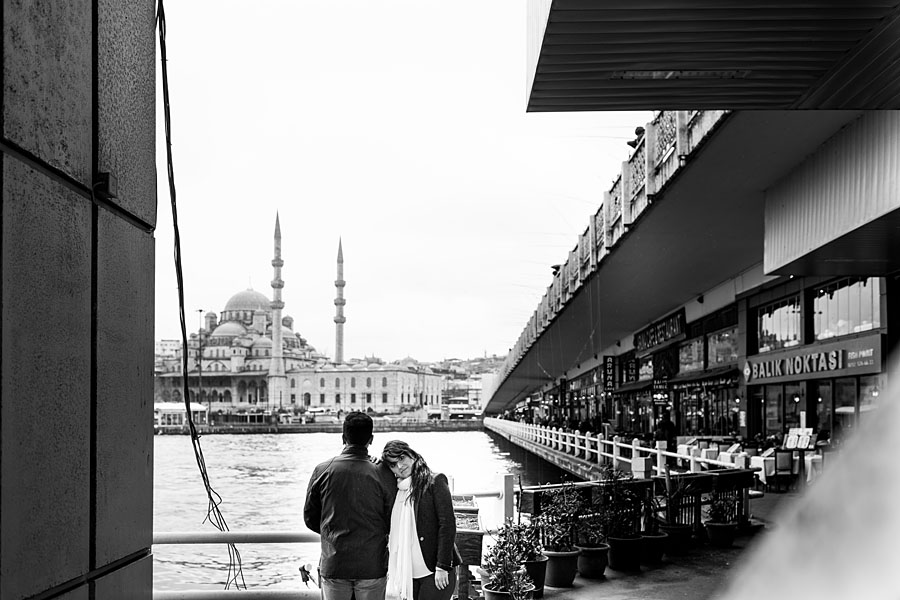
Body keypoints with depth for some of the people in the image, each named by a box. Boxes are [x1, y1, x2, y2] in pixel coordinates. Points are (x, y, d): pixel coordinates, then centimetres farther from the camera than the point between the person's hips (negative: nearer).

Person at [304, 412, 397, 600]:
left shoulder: (322, 471, -5)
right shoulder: (383, 475, -9)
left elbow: (309, 518, 4)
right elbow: (392, 523, -2)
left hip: (333, 565, 1)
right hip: (373, 566, -1)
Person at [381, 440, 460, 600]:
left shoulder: (435, 481, -5)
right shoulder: (397, 490, 13)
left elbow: (447, 525, -10)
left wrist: (442, 567, -13)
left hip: (434, 573, -5)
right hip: (408, 574, 5)